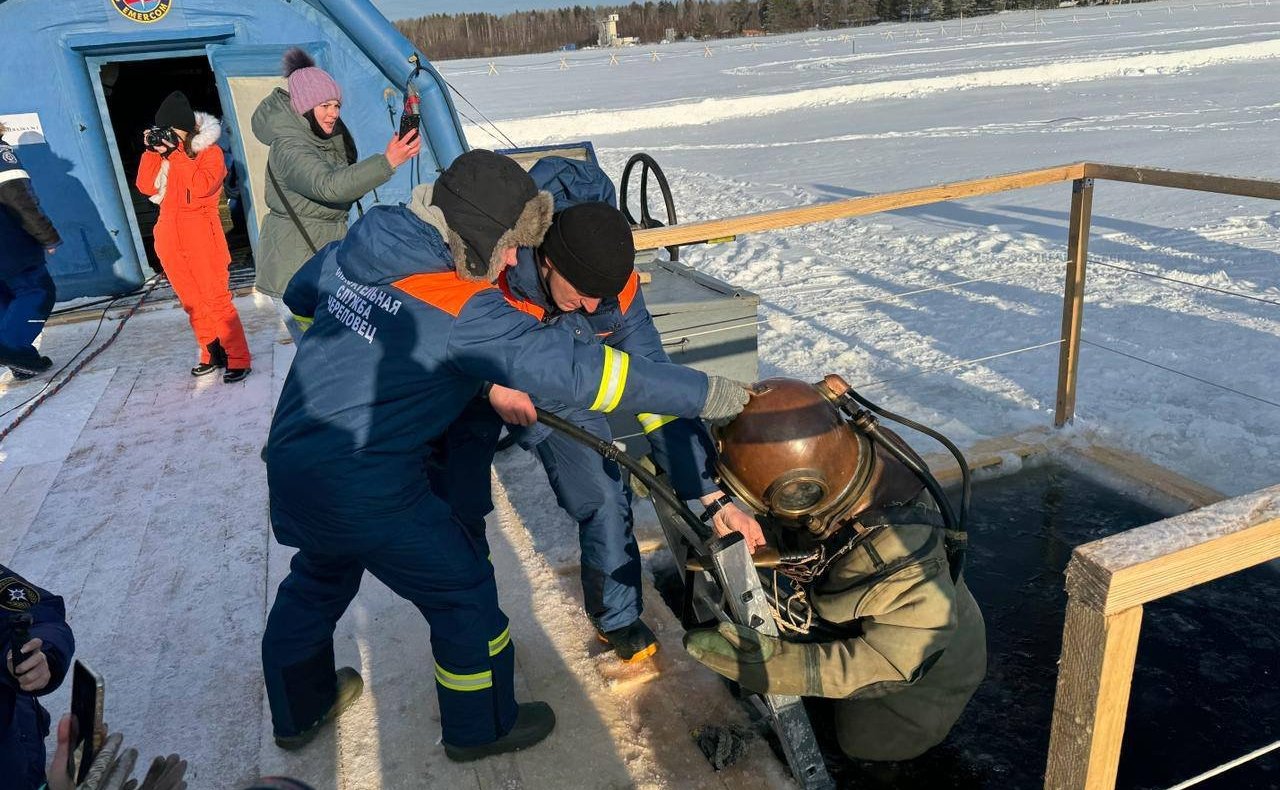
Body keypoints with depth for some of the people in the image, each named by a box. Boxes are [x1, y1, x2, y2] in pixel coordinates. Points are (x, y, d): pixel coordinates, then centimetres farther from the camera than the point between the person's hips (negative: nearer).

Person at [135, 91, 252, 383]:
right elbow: (146, 187, 3)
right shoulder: (164, 151, 14)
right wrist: (152, 152, -5)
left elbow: (202, 186, -19)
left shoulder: (210, 151, -2)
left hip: (202, 236, -6)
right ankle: (212, 355, 16)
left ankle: (239, 360, -5)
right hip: (171, 236, 6)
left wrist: (176, 153, -18)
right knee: (192, 303, 7)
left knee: (217, 300, -9)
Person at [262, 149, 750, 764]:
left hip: (290, 462, 8)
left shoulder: (355, 251, 1)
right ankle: (482, 728, 33)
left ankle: (298, 711, 53)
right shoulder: (463, 310, -22)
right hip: (367, 490, -8)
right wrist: (708, 395, -23)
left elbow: (298, 293, 21)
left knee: (319, 578, 30)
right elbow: (577, 370, -27)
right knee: (463, 591, 12)